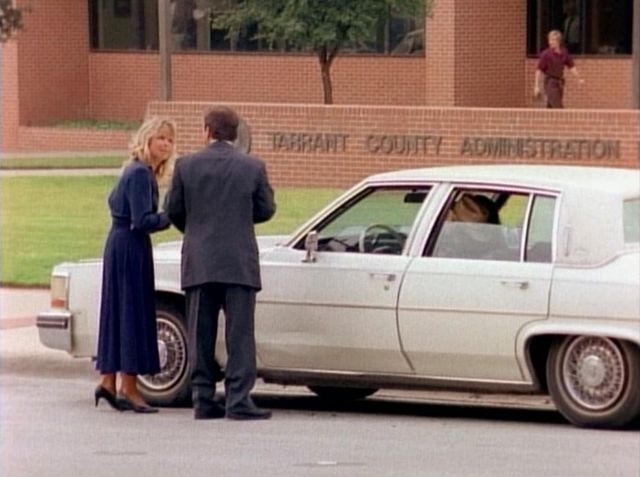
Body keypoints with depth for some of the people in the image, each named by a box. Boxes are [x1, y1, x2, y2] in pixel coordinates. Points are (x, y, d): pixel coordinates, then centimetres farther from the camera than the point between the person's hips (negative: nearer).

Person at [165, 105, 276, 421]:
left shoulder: (186, 166, -1)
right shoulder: (253, 167, -1)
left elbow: (173, 211, 4)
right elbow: (265, 210, 6)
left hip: (198, 263, 1)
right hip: (240, 263, -1)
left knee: (201, 336, 7)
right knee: (239, 335, 0)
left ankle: (203, 400, 6)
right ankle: (239, 401, -6)